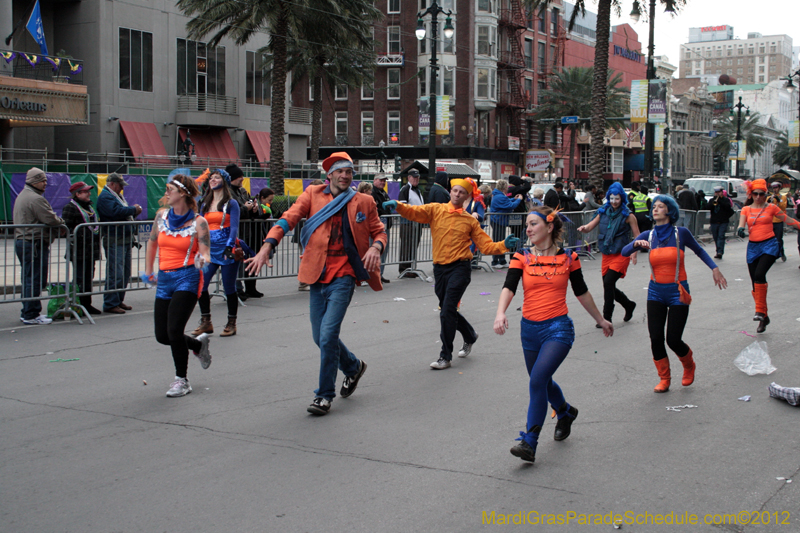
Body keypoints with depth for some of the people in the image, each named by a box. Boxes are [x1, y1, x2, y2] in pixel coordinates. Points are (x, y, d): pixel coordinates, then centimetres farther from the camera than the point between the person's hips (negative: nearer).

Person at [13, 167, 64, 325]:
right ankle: (31, 315, -2)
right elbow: (51, 220, -20)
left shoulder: (22, 196, 19)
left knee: (29, 279, 16)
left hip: (21, 241, 11)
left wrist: (57, 222, 13)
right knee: (35, 280, -6)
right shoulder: (35, 199, -16)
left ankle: (27, 312, 21)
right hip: (34, 244, -11)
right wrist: (61, 223, 2)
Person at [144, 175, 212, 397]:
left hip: (187, 278, -6)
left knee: (174, 331, -15)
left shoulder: (198, 222, -7)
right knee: (162, 336, 5)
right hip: (164, 279, 6)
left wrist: (202, 259, -32)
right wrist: (148, 270, 25)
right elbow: (152, 241, 21)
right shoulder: (162, 215, 6)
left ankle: (181, 380, 4)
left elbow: (204, 253, -9)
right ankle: (198, 344, 35)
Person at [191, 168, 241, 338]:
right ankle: (206, 322, 6)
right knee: (200, 284, -7)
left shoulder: (231, 203, -1)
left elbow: (234, 227, -8)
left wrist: (229, 246, -20)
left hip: (226, 250, -5)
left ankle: (231, 324, 15)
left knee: (229, 287, 2)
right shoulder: (205, 204, 14)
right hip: (209, 250, 5)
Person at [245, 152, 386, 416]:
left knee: (328, 335, -13)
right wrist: (267, 246, -17)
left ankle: (324, 395, 1)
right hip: (318, 275, 3)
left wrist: (375, 247, -10)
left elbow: (378, 231, 14)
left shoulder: (363, 202, 6)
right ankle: (353, 367, 39)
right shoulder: (313, 194, 6)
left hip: (343, 276, -3)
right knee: (320, 337, 10)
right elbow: (289, 219, -2)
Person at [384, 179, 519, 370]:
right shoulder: (436, 210, 6)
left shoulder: (470, 220, 6)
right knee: (447, 310, 15)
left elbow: (485, 245, 5)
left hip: (460, 268, -3)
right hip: (440, 268, 3)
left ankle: (445, 356, -2)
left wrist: (504, 245, -11)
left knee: (447, 310, -13)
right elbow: (414, 212, -8)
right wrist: (397, 206, -28)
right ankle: (470, 336, 43)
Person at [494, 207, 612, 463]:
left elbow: (581, 292, 14)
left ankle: (529, 443, -13)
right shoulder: (522, 258, 1)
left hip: (558, 328, -4)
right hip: (530, 329, 4)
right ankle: (566, 412, 50)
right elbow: (508, 287, -13)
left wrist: (601, 320, 23)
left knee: (538, 380, -19)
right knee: (542, 382, 17)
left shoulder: (568, 258, 0)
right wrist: (500, 313, -32)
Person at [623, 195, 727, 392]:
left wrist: (714, 268, 1)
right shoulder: (648, 235, 2)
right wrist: (636, 243, -27)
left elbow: (699, 251, 11)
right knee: (656, 338, -5)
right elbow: (624, 252, -8)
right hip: (656, 292, 3)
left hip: (677, 292, -3)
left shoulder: (681, 233, -5)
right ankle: (664, 379, 15)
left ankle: (689, 366, 29)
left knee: (673, 340, -4)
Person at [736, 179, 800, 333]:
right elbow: (742, 223, -5)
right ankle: (764, 318, 17)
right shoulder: (746, 209, 9)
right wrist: (740, 229, -28)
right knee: (755, 283, 4)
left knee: (759, 275, -26)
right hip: (753, 247, 3)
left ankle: (760, 310, -17)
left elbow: (788, 219, 11)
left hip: (769, 245, -3)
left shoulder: (771, 207, 4)